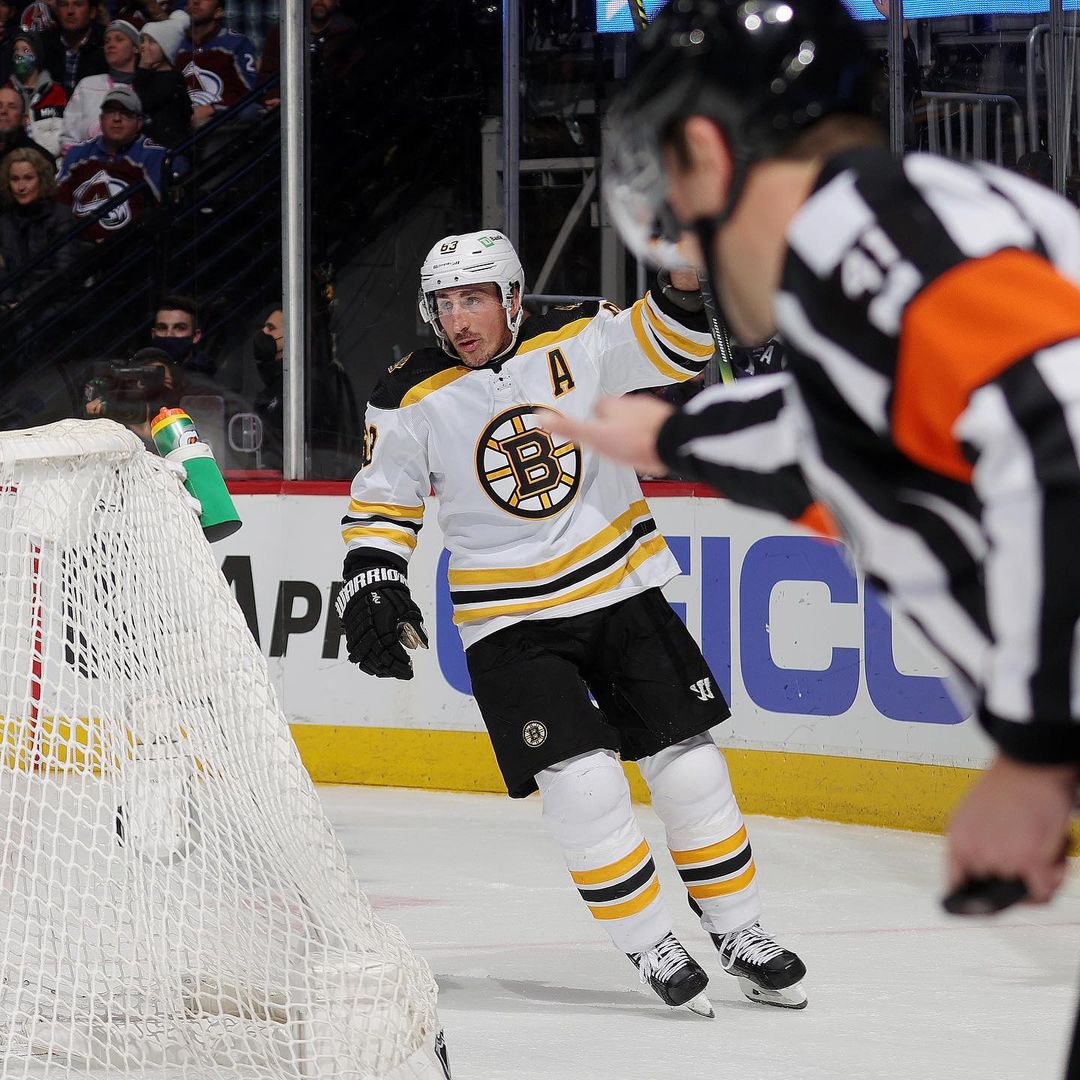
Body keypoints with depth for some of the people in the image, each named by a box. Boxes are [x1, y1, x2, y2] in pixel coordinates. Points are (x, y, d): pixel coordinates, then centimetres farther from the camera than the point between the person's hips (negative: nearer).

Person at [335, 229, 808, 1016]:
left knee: (687, 764, 4)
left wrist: (685, 285, -22)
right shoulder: (412, 401, -6)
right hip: (510, 623, -2)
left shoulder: (574, 343, -6)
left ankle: (740, 934, 18)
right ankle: (652, 950, 0)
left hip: (622, 590, 2)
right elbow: (383, 505, 3)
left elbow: (668, 350, -4)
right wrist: (371, 586, -9)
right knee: (583, 783, -14)